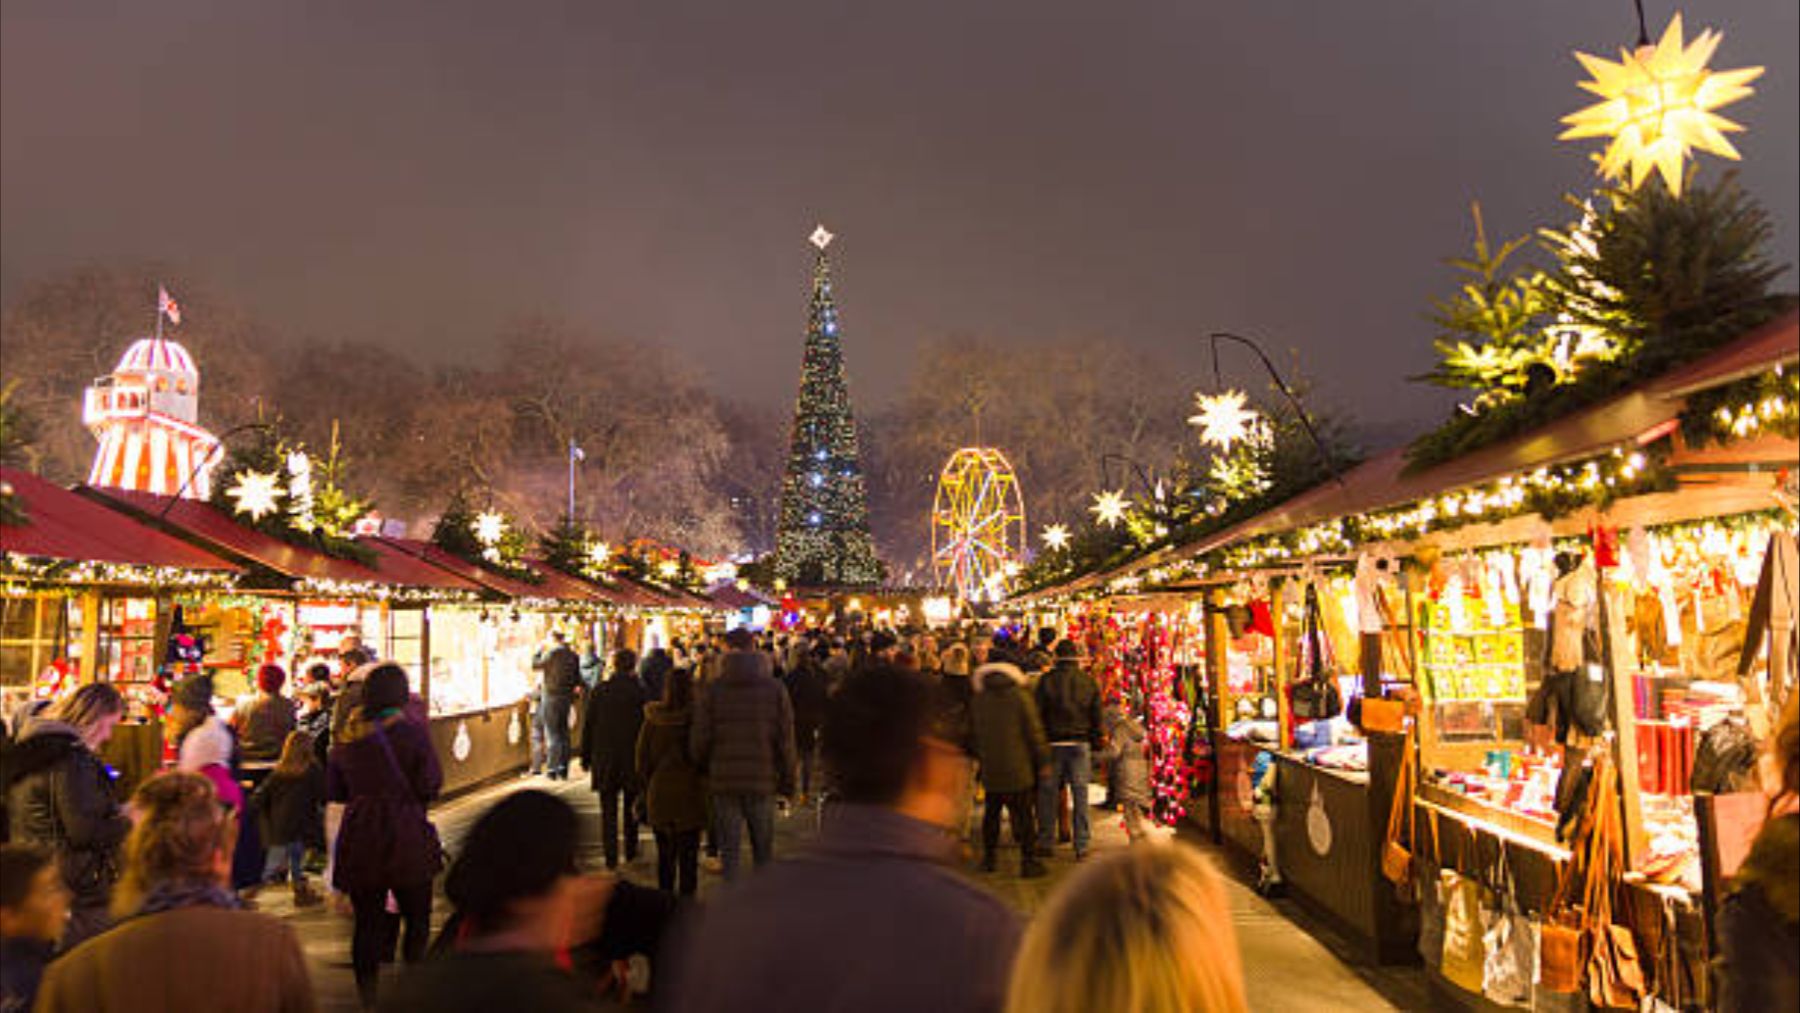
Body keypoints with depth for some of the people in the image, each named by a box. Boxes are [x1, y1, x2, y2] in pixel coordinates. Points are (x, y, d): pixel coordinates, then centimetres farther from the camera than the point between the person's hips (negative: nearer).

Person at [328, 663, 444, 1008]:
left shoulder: (348, 737, 1)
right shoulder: (412, 732, -11)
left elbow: (333, 792, 8)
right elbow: (430, 786, -10)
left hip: (359, 838, 4)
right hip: (406, 837, -3)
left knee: (367, 921, 12)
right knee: (417, 919, 11)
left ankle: (367, 993, 17)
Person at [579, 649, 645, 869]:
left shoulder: (599, 692, -3)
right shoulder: (640, 692, -9)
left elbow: (588, 726, 1)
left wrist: (586, 757, 10)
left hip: (605, 760, 0)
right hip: (632, 760, 0)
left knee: (608, 810, 6)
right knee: (631, 807, 16)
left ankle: (611, 857, 4)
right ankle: (631, 853, 24)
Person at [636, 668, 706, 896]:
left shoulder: (652, 720, -3)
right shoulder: (696, 718, -13)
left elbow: (642, 760, 4)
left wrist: (647, 791, 15)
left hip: (659, 794, 3)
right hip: (690, 793, -3)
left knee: (664, 855, 15)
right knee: (688, 856, 6)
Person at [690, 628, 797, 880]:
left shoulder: (712, 690, -3)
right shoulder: (775, 689, -2)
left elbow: (699, 740, -3)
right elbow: (786, 740, -1)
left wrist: (705, 770, 15)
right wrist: (787, 782, 7)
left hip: (724, 781, 0)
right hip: (763, 780, 1)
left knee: (728, 852, 8)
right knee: (764, 852, 12)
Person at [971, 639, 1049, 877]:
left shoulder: (977, 699, 2)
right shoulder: (1020, 696, -11)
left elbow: (973, 733, 11)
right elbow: (1034, 731, -9)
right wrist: (1043, 762, -1)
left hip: (990, 768, 4)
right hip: (1019, 768, -4)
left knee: (992, 812, 17)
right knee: (1024, 813, 3)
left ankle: (988, 858, 24)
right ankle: (1028, 861, 6)